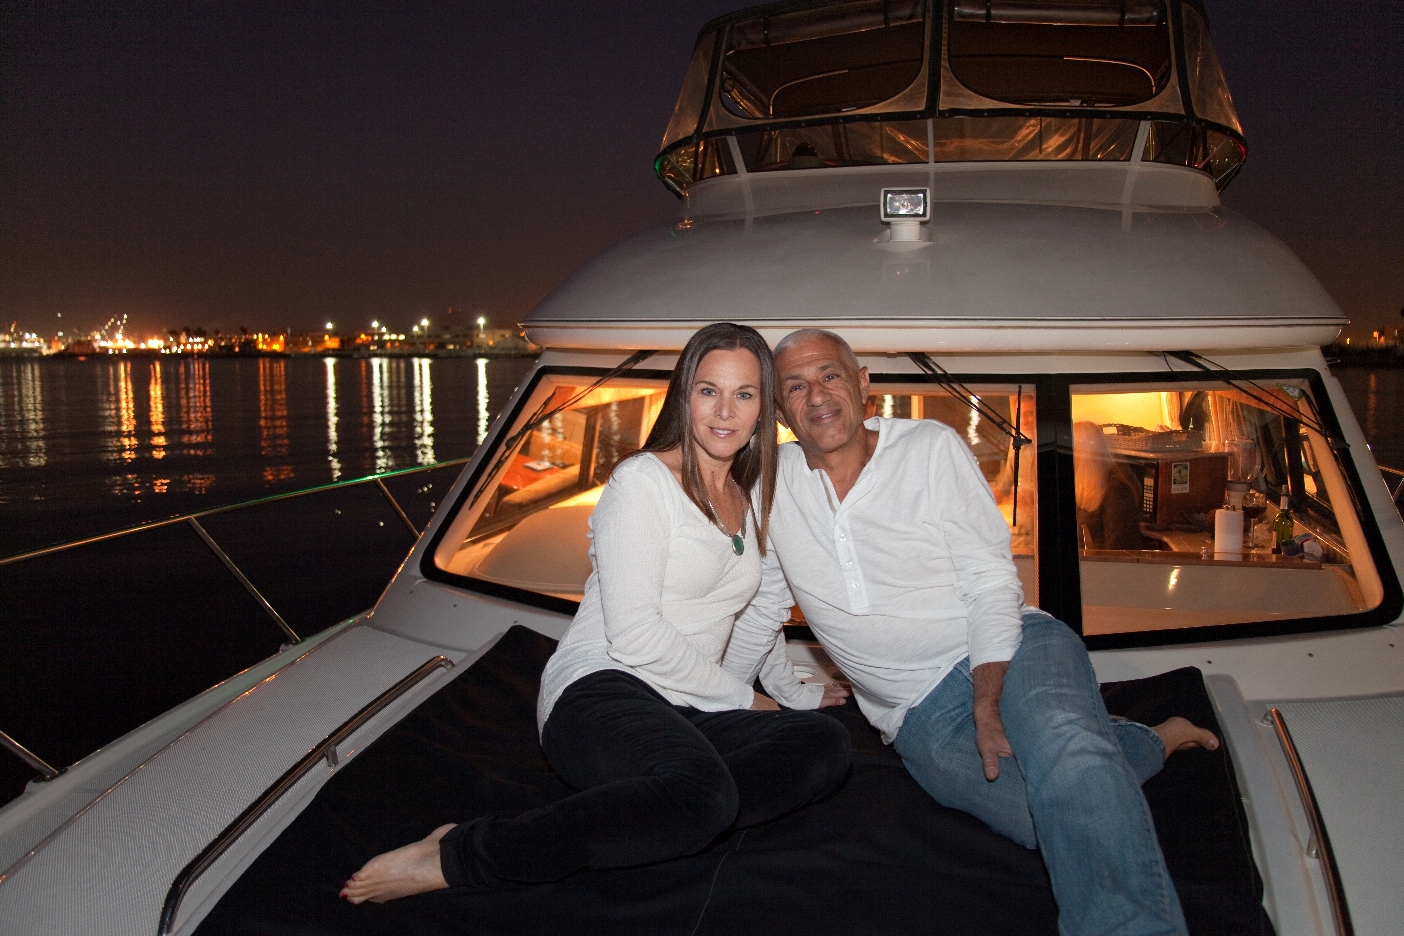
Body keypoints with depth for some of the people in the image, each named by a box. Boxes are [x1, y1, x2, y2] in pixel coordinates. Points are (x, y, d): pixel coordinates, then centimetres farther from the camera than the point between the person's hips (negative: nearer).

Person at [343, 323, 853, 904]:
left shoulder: (754, 494, 17)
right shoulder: (642, 481, -6)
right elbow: (633, 635, -13)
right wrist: (739, 696, -5)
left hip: (684, 712, 7)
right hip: (599, 692, -7)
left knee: (826, 745, -20)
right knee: (703, 792, -39)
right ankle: (453, 857, -27)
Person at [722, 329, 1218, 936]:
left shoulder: (930, 447, -2)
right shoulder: (773, 483, 4)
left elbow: (991, 580, -6)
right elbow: (760, 611, 16)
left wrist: (989, 705, -19)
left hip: (1011, 649, -1)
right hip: (920, 714, 2)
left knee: (1061, 743, -37)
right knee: (1067, 816, -23)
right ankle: (1148, 742, 7)